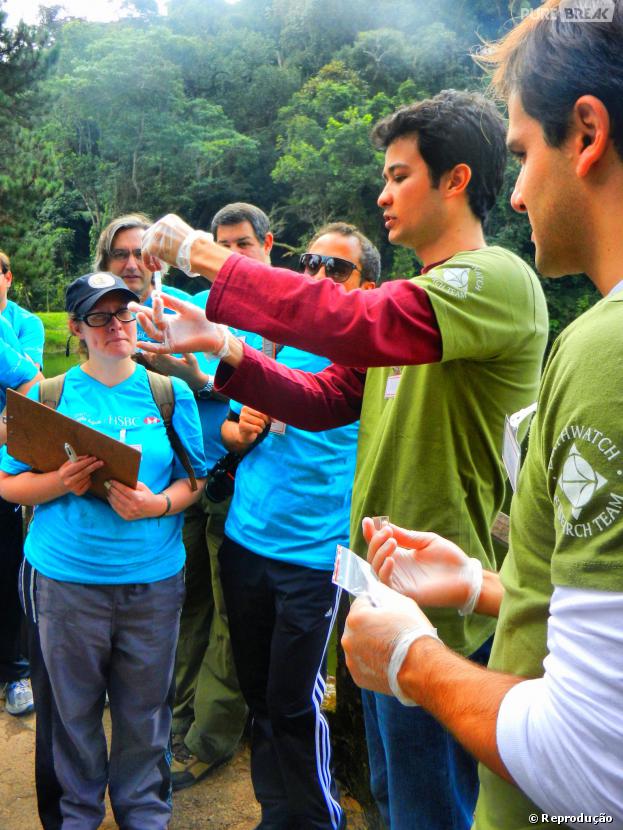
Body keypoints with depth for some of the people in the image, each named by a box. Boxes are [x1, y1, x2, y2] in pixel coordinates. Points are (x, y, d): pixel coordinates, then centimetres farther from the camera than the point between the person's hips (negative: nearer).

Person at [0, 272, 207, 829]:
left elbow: (195, 479, 4)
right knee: (72, 709, 14)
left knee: (144, 710, 13)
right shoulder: (48, 395, 2)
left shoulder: (170, 393, 3)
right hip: (65, 580, 0)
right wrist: (62, 482, -16)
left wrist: (157, 505, -16)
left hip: (154, 579, 1)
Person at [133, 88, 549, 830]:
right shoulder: (413, 294, 14)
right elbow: (325, 399, 10)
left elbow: (354, 322, -33)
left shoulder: (497, 280, -17)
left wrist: (202, 255, -23)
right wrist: (223, 349, -2)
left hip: (442, 610, -9)